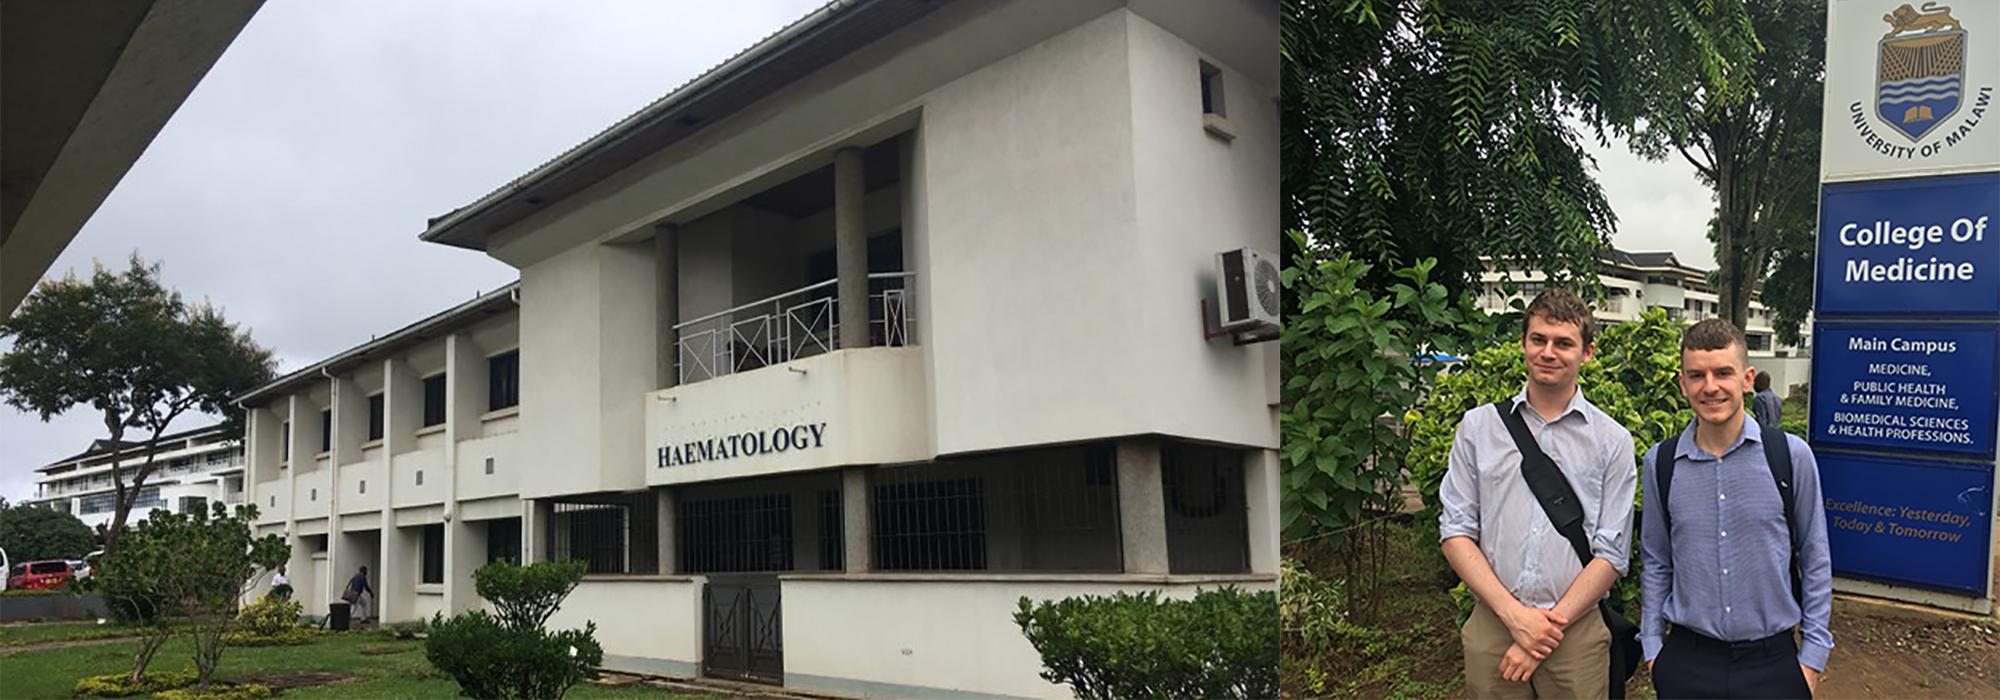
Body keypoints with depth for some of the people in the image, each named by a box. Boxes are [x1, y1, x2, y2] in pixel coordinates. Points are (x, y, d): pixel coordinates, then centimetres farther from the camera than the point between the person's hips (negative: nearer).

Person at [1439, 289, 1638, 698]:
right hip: (1491, 626, 1)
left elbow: (1611, 554, -1)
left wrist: (1551, 624, -10)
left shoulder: (1613, 441, 2)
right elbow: (1455, 531, 0)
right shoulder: (1478, 427, 3)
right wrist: (1515, 615, -9)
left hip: (1576, 630, -1)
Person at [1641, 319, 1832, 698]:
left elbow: (1815, 560, 1)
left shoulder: (1792, 455, -6)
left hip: (1773, 661, -1)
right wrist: (1652, 646, 6)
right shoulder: (1660, 462, -2)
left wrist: (1813, 653, 2)